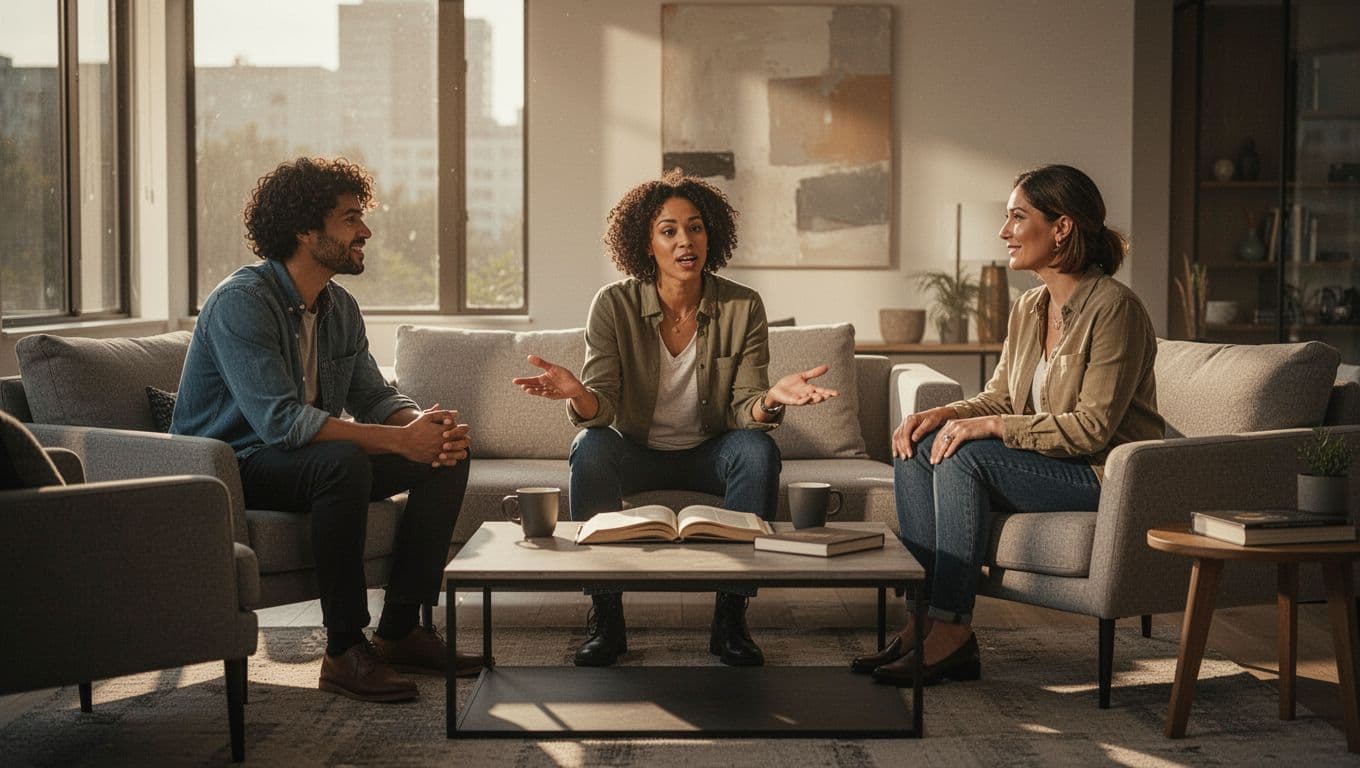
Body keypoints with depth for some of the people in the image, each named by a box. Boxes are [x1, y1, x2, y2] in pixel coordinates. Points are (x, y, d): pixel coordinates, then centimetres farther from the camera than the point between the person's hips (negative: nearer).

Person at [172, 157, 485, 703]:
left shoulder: (341, 309, 7)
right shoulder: (242, 301, -22)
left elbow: (374, 398, 7)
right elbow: (281, 420, -32)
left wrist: (426, 425, -18)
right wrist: (401, 439, -34)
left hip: (307, 461, 9)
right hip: (229, 469, -9)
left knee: (447, 457, -4)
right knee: (343, 461, -37)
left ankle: (399, 631, -2)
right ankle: (345, 651, -27)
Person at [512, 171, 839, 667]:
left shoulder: (743, 308, -11)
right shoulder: (614, 305, -12)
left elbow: (742, 411, -14)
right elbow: (602, 407, -18)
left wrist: (771, 398, -39)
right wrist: (578, 394, -43)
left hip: (709, 453, 1)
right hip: (637, 453, 0)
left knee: (759, 450, -30)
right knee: (589, 448, -31)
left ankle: (731, 617, -20)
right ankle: (605, 618, -22)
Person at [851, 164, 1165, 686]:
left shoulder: (1113, 307, -16)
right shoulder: (1029, 309, 10)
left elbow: (1093, 427, -21)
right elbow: (997, 398, 13)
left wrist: (992, 427, -23)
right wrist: (945, 414, -8)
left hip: (1105, 473, -8)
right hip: (1048, 464, 8)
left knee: (964, 457, -27)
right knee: (915, 453, -9)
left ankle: (951, 632, -23)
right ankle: (926, 621, -15)